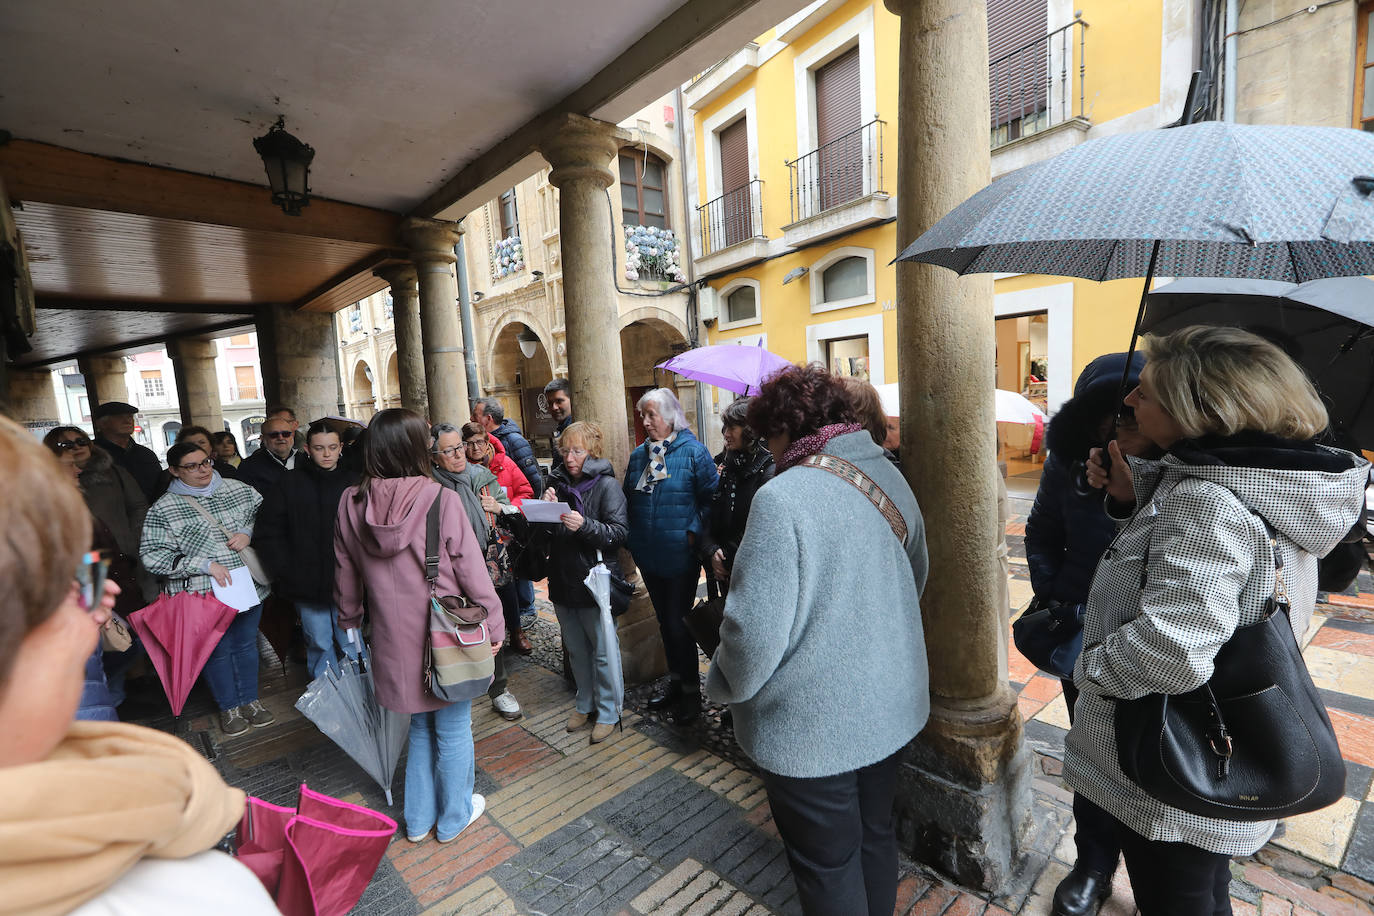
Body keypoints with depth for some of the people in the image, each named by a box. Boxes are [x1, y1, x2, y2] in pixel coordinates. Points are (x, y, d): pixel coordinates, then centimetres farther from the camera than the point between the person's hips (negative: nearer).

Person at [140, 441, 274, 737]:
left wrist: (248, 532, -7)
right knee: (218, 651, 12)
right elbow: (152, 556, -10)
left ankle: (250, 700, 34)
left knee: (247, 644, 16)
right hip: (207, 595, -3)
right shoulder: (163, 509, -7)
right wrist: (205, 564, -18)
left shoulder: (239, 489, 2)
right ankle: (229, 707, 33)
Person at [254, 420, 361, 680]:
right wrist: (287, 572, -3)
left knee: (351, 644, 8)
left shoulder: (353, 483, -1)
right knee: (319, 644, 12)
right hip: (307, 587, 1)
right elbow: (267, 533, 3)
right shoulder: (290, 483, 0)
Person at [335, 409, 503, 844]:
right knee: (453, 730, 17)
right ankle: (453, 817, 37)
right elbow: (472, 571, -15)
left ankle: (418, 819, 41)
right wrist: (494, 624, -3)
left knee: (420, 726, 26)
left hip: (394, 641, 5)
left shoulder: (351, 504, -7)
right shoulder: (441, 499, -21)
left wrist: (349, 620, 23)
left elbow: (346, 575, 6)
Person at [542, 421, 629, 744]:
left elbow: (620, 533, -17)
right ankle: (585, 704, 38)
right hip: (563, 580, 6)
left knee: (602, 651, 7)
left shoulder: (606, 485, -11)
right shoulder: (559, 483, 8)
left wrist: (585, 525, -31)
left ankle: (607, 711, 25)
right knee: (576, 650, 20)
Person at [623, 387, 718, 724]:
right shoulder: (639, 455, 8)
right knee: (665, 621, 18)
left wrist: (695, 533, -18)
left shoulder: (693, 451, -10)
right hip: (648, 556, 6)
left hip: (680, 556, -6)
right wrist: (632, 537, 6)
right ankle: (675, 683, 36)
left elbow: (712, 498, -11)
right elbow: (629, 499, 15)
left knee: (678, 623, 1)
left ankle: (691, 692, 20)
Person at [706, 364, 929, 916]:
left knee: (828, 865, 17)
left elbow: (757, 629, -26)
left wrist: (726, 685, -6)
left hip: (813, 727, -7)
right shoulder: (892, 478, -2)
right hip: (892, 706, 7)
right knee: (876, 835, 28)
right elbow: (917, 578, 10)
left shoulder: (782, 497, -26)